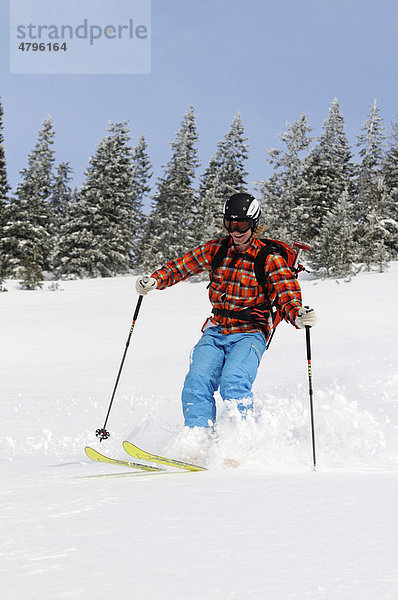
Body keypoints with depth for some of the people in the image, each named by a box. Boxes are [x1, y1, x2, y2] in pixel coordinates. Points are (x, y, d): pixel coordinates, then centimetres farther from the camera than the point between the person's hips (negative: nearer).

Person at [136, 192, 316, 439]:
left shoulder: (269, 259, -4)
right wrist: (155, 280, -2)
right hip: (215, 331, 4)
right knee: (198, 381, -19)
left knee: (233, 381, -29)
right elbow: (182, 265, 16)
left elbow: (288, 296, -11)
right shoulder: (216, 249, 8)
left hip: (250, 333, -4)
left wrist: (299, 316, -33)